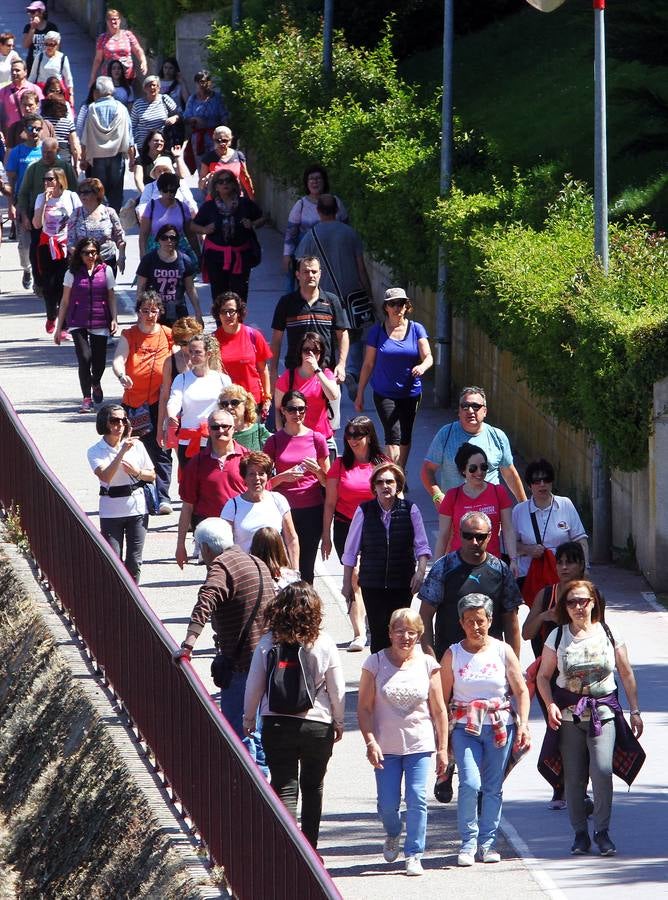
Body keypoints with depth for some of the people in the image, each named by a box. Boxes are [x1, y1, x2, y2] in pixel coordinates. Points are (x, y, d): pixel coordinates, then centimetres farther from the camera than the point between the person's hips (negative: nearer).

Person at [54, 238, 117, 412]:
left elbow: (111, 297, 9)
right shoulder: (72, 273, 2)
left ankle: (95, 384, 38)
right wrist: (59, 327, 6)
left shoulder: (106, 271, 3)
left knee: (99, 362, 3)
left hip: (100, 323, 1)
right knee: (84, 358, -14)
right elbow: (65, 301, 6)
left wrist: (114, 319, -3)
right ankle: (87, 398, -4)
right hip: (78, 324, -1)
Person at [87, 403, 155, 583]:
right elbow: (105, 476, -23)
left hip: (137, 508, 2)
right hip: (111, 512, -2)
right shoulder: (96, 451, -5)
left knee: (134, 561, 4)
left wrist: (136, 472, -12)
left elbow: (152, 476, 9)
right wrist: (122, 452, -27)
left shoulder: (136, 445, 1)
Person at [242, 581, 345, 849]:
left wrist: (248, 720, 12)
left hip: (277, 724, -1)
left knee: (284, 788, 2)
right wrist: (339, 721, 12)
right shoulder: (323, 643, -8)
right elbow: (337, 688, -2)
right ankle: (310, 853, 25)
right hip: (318, 724, 1)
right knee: (312, 787, 18)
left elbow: (254, 686, -2)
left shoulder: (268, 643, -7)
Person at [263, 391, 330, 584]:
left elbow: (327, 482, 10)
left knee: (306, 568, 0)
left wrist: (316, 470, -10)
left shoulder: (317, 439, 5)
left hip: (312, 510, 0)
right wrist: (283, 477, -12)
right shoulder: (274, 441, 5)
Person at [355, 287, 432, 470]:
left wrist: (422, 366, -32)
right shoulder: (377, 331, -2)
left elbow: (428, 357, -7)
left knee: (405, 437, 12)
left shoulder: (416, 329, 1)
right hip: (384, 393, -2)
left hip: (411, 393, 2)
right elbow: (368, 364, 4)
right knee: (393, 436, -15)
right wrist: (360, 394, 6)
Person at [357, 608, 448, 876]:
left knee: (417, 799, -9)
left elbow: (439, 709, 5)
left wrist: (443, 748, 3)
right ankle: (392, 835, 34)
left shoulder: (427, 664, 2)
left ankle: (414, 854, 0)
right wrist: (370, 742, -12)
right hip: (386, 746, 0)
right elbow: (364, 707, -1)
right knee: (387, 804, 2)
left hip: (420, 745, 0)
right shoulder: (376, 663, -2)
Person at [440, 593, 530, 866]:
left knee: (493, 787, 4)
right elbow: (443, 697, 6)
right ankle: (468, 842, -4)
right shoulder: (453, 654, 2)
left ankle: (487, 842, 16)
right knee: (470, 784, -16)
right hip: (465, 728, -1)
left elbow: (521, 691, 4)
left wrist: (523, 725, -7)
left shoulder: (503, 651, 2)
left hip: (500, 727, 1)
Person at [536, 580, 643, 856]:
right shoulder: (557, 637, 3)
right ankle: (580, 833, 14)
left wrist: (635, 711, 8)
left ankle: (602, 831, -4)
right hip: (569, 715, 1)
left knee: (602, 769, -17)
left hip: (603, 711, -1)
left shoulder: (609, 634, 3)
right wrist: (550, 705, -9)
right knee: (573, 777, 1)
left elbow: (626, 674, 10)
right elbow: (543, 676, 8)